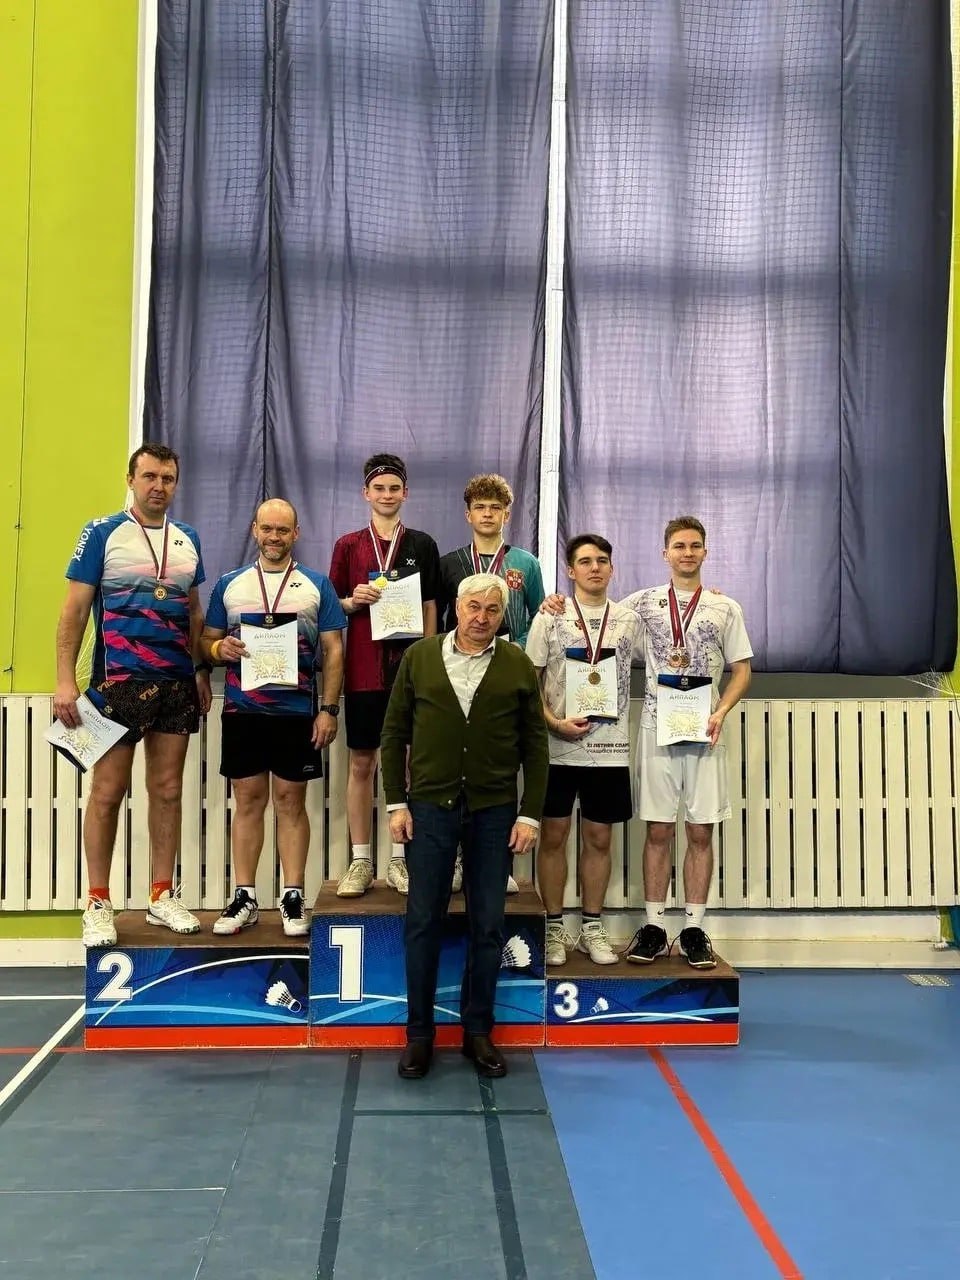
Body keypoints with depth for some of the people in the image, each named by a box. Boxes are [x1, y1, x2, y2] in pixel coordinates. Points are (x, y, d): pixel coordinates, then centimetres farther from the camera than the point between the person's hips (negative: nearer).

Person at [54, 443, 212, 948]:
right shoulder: (102, 533, -2)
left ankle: (162, 896, 18)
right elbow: (75, 610, -5)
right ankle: (98, 903, 11)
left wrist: (201, 670, 12)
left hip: (177, 682, 4)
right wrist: (65, 680, -11)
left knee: (167, 789, 8)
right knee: (108, 792, 0)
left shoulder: (188, 539, 11)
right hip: (118, 680, -4)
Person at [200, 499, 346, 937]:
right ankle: (244, 898, 14)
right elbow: (206, 641, 13)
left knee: (291, 802, 4)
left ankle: (293, 898, 12)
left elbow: (333, 650, 2)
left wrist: (329, 709, -5)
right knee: (247, 801, 6)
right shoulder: (229, 584, 10)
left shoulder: (317, 585, 5)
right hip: (242, 710, 2)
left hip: (298, 711, -1)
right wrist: (220, 648, -11)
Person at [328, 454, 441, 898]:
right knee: (361, 763, 4)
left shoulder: (422, 545, 8)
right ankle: (360, 861, 12)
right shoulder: (348, 545, 7)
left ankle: (399, 860, 13)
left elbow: (430, 608, 9)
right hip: (363, 668, 0)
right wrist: (354, 599, -11)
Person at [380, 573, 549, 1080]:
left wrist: (530, 814, -2)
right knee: (423, 922, 5)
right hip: (430, 806, 0)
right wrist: (396, 803, -1)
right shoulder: (419, 657, 3)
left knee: (487, 925, 7)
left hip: (494, 810, 0)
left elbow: (534, 745, 4)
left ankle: (478, 1030, 21)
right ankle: (419, 1033, 17)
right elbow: (394, 733, 5)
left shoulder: (518, 666, 2)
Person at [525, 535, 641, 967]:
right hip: (558, 747, -2)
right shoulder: (550, 617, 1)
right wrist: (554, 722, -14)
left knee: (599, 838, 8)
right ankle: (554, 928, 15)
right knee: (553, 836, 4)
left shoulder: (628, 620, 7)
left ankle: (592, 928, 20)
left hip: (609, 748, 2)